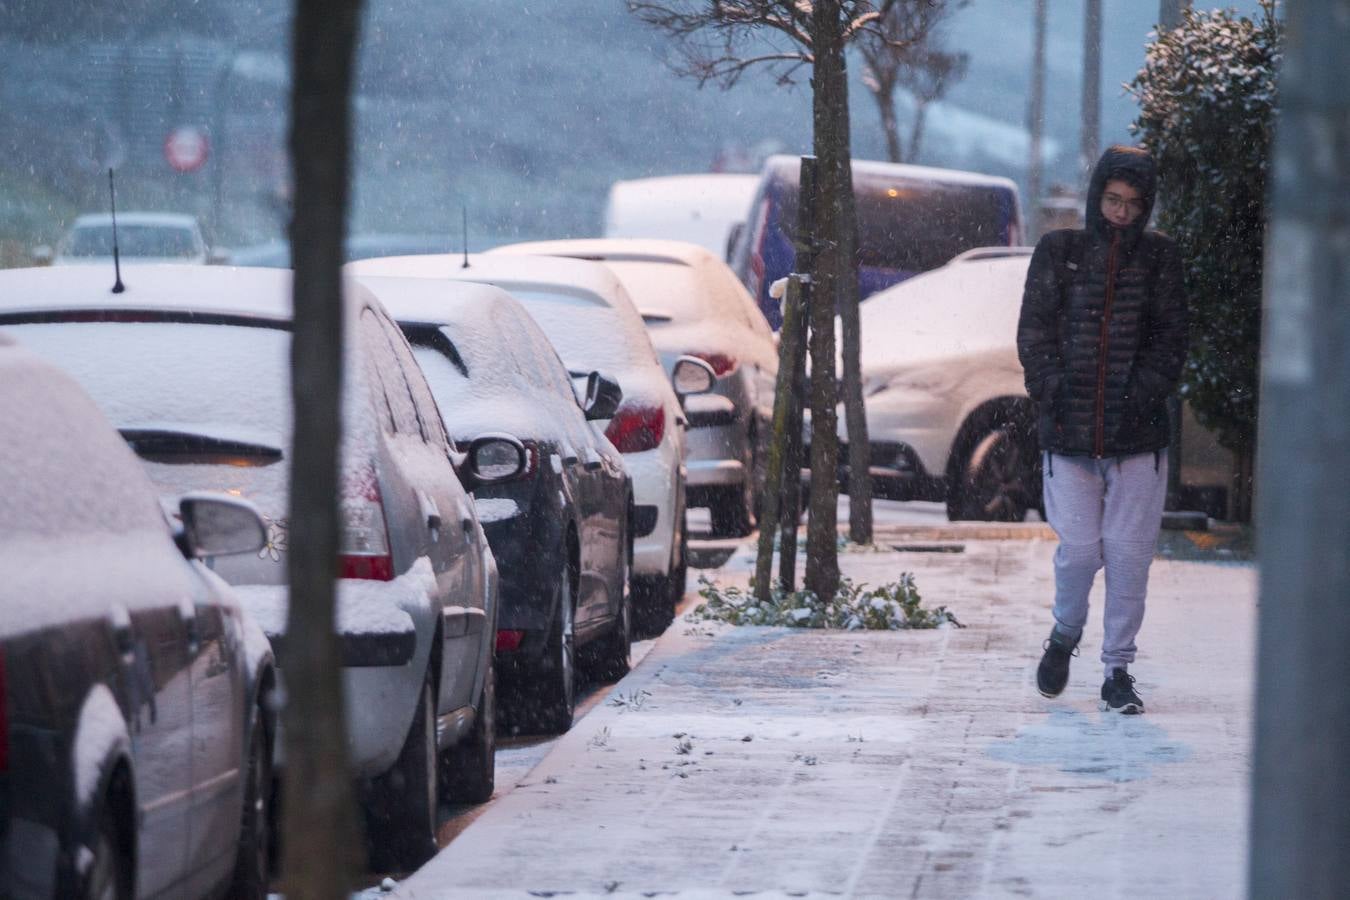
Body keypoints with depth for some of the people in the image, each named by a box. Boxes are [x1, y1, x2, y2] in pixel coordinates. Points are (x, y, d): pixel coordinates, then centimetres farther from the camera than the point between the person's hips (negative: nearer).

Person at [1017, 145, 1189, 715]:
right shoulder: (1059, 252, 5)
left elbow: (1170, 339, 4)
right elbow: (1034, 331, 3)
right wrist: (1052, 395, -8)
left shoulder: (1159, 258, 6)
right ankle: (1065, 633, 26)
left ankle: (1118, 669, 11)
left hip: (1137, 435, 0)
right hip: (1069, 432, 0)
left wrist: (1143, 396, -9)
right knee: (1079, 549, -4)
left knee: (1129, 554, -1)